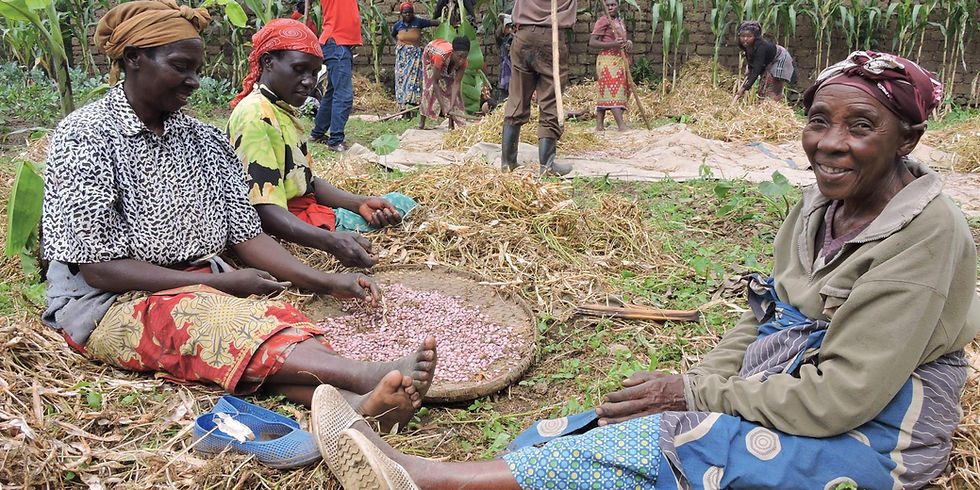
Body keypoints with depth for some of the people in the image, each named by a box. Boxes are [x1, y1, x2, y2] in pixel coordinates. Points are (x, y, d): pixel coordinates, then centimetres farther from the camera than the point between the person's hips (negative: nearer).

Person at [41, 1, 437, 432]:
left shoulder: (204, 140, 9)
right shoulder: (85, 139, -8)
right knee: (214, 321, -36)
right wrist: (223, 283, -18)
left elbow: (245, 235, 7)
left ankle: (353, 403, -56)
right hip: (111, 304, -5)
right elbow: (99, 268, -14)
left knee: (276, 317, -28)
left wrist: (323, 281, -8)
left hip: (203, 287, 5)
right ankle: (367, 374, -56)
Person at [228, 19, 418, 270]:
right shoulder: (255, 116, -19)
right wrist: (331, 242, -42)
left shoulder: (286, 111, 13)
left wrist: (359, 202, -5)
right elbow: (264, 211, -28)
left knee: (400, 203, 14)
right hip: (285, 229, -10)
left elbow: (306, 181, 12)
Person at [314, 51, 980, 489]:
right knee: (620, 423, -13)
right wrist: (697, 382, -10)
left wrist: (697, 393, -19)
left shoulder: (926, 234, -21)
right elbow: (764, 320, 7)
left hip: (874, 434, -7)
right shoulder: (820, 206, 4)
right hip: (791, 393, 7)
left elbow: (842, 397, -24)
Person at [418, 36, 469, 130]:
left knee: (451, 87, -10)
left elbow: (456, 83, -35)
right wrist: (443, 106, -45)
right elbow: (435, 82, -41)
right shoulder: (441, 55, -47)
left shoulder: (463, 62, -36)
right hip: (430, 55, -3)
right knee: (430, 87, -13)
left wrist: (452, 106, -46)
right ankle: (421, 123, -7)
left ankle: (452, 125, -9)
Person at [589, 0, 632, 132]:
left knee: (605, 92, 8)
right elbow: (592, 42, -15)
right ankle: (622, 126, -19)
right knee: (614, 91, -13)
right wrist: (612, 44, -26)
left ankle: (599, 125, 9)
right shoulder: (603, 21, -8)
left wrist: (628, 43, 6)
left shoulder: (620, 21, 17)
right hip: (608, 59, -8)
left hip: (620, 60, 8)